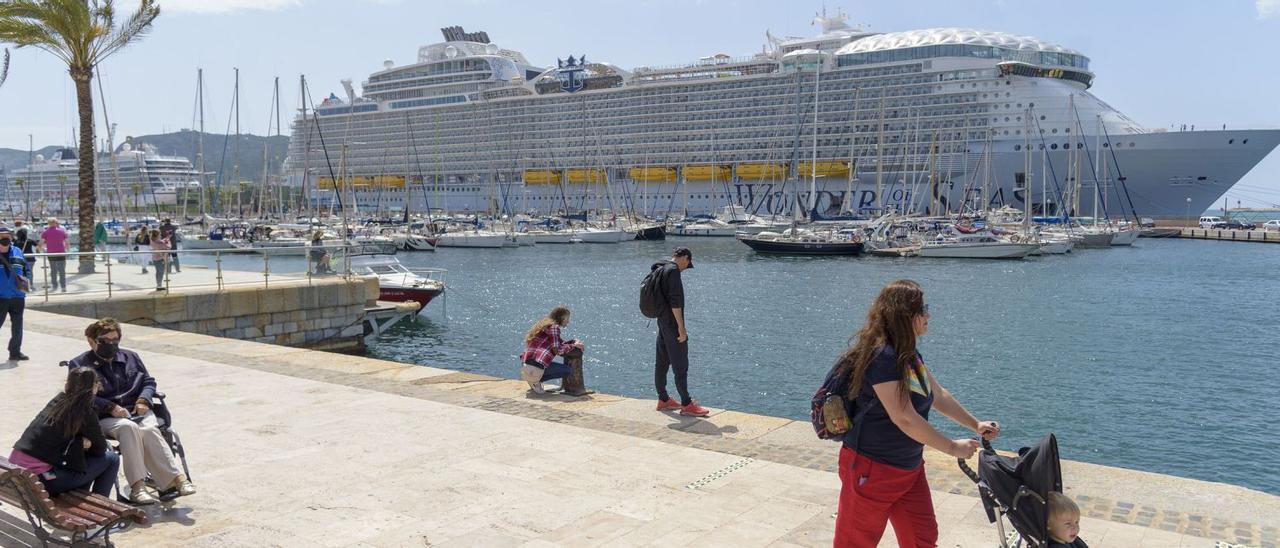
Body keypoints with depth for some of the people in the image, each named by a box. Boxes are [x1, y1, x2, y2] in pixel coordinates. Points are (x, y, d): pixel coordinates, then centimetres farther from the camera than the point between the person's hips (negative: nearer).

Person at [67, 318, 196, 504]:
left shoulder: (130, 357, 20)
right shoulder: (80, 365, 7)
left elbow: (149, 382, 21)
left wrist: (143, 400, -1)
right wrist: (111, 407, -15)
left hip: (137, 411, 3)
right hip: (105, 418, -3)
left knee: (149, 430, -32)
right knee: (128, 427, -37)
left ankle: (175, 478, -41)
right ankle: (137, 485, -42)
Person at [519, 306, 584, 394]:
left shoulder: (544, 325, 22)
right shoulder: (554, 327, -6)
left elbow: (558, 342, 29)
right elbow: (558, 349, -13)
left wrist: (574, 342, 15)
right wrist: (574, 346, 1)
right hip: (535, 368, -9)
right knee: (567, 370, 3)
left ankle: (534, 380, 12)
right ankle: (536, 381, -4)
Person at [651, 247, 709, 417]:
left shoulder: (660, 270, 13)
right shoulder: (673, 270, -16)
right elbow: (675, 301, -22)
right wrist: (681, 327, -20)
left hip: (662, 323, 10)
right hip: (672, 324, -10)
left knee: (662, 363, 14)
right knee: (680, 365, -6)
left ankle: (663, 400, 23)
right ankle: (686, 404, -3)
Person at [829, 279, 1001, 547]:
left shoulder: (909, 353, 7)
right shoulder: (882, 356, -24)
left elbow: (938, 395, 21)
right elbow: (905, 419, -26)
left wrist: (976, 425, 17)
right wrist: (953, 447, -16)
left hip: (910, 468, 10)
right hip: (872, 470, -9)